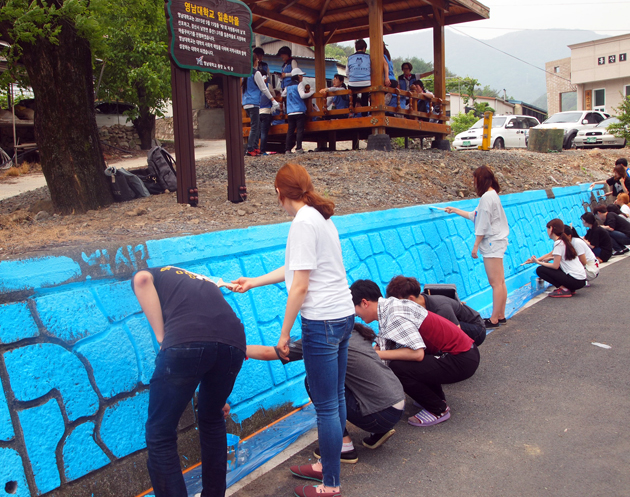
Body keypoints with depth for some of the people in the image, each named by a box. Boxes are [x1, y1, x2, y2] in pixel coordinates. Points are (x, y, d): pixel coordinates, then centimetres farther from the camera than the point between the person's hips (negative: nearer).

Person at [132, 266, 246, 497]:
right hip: (234, 343, 6)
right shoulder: (207, 283, 42)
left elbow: (141, 279, 1)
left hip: (185, 341, -6)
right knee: (212, 421, 30)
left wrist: (161, 336, 5)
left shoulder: (155, 275, 30)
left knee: (160, 435, 10)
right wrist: (219, 397, 59)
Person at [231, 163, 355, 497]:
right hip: (343, 316, 10)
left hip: (322, 321, -10)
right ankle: (329, 464, 34)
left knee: (326, 405, 1)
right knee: (335, 397, 19)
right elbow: (294, 269, 23)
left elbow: (300, 285, -17)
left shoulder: (303, 223, -14)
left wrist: (284, 332, -10)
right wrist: (253, 282, 30)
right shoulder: (321, 217, 15)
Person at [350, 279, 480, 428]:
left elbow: (417, 353, -28)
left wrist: (378, 354, -21)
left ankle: (439, 410, 1)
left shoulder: (395, 316, -22)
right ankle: (437, 398, 27)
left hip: (462, 360, -10)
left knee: (398, 368, -20)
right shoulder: (389, 306, 7)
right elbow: (381, 346, 11)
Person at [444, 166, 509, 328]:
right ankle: (500, 316, 18)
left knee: (496, 283, -8)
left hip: (492, 243, -11)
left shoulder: (486, 197, -15)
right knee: (499, 282, 12)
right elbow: (475, 216, 26)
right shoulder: (492, 195, 17)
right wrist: (455, 210, 33)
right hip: (496, 242, 11)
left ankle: (494, 319, -5)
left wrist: (476, 245, -13)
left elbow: (483, 225, -17)